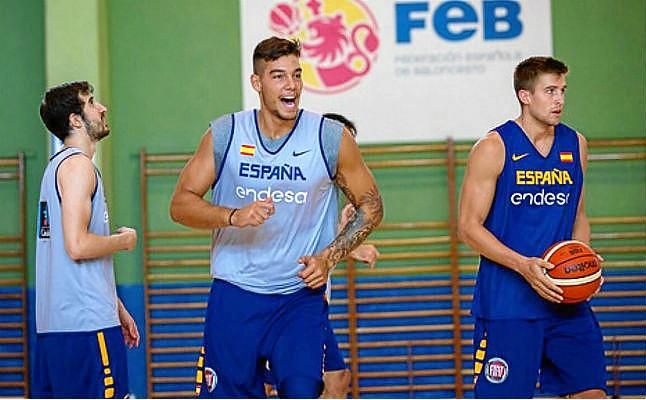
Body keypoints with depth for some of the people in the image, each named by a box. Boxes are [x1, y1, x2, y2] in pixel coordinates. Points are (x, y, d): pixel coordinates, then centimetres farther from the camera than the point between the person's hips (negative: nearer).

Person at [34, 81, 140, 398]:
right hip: (87, 324, -10)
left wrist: (118, 308, 24)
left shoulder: (59, 164, 20)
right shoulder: (78, 164, -10)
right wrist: (124, 241, -4)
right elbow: (78, 246, -21)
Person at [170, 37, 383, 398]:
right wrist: (234, 216, -20)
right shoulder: (225, 134, -2)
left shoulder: (331, 138, -4)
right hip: (234, 294, 1)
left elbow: (371, 206, 5)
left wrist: (330, 256, -8)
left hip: (302, 294, -1)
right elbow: (181, 205, -1)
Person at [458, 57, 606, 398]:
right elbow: (469, 226, -8)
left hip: (566, 297, 5)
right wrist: (523, 266, -20)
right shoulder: (493, 148, -7)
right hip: (506, 302, -5)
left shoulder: (575, 145, 10)